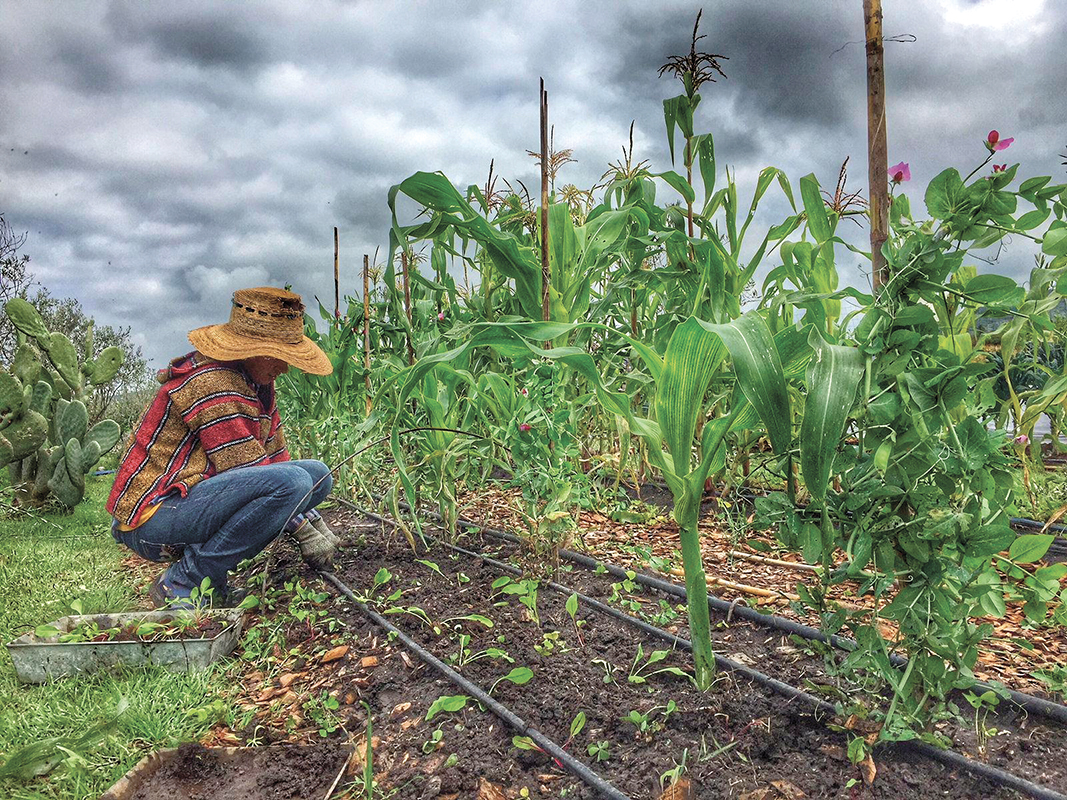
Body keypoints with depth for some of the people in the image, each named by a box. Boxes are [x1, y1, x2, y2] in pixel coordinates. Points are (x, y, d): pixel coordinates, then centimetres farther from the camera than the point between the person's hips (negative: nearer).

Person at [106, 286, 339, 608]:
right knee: (291, 481, -29)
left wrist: (313, 519, 2)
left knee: (317, 474, 3)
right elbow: (246, 470, -20)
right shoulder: (211, 382, -18)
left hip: (193, 499, 10)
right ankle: (182, 584, -14)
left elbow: (275, 456, 13)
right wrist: (302, 527, -15)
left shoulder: (258, 382, 11)